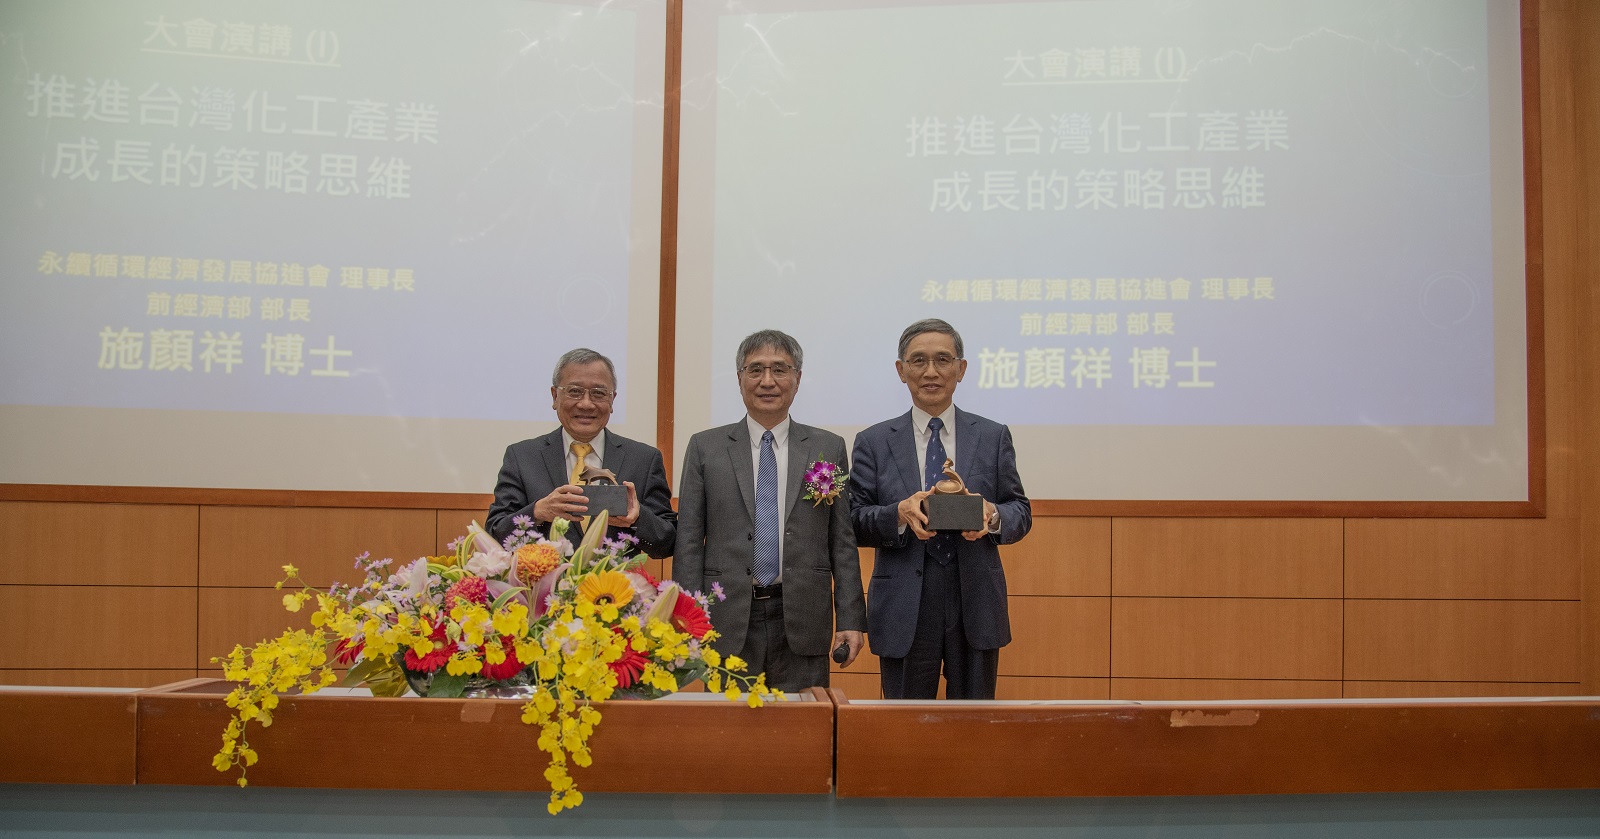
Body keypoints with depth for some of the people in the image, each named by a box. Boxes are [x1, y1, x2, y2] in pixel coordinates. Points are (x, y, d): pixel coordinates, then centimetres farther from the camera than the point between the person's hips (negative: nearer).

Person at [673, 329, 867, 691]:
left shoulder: (829, 448, 9)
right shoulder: (705, 448, 7)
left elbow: (843, 541, 7)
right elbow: (689, 542, 4)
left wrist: (850, 619, 0)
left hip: (802, 622, 0)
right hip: (727, 622, 0)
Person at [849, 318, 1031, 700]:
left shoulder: (993, 437, 9)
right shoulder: (873, 442, 6)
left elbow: (1021, 512, 8)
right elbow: (855, 522, 1)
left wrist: (993, 516, -15)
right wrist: (899, 515, -19)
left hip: (976, 605, 1)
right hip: (904, 609, -1)